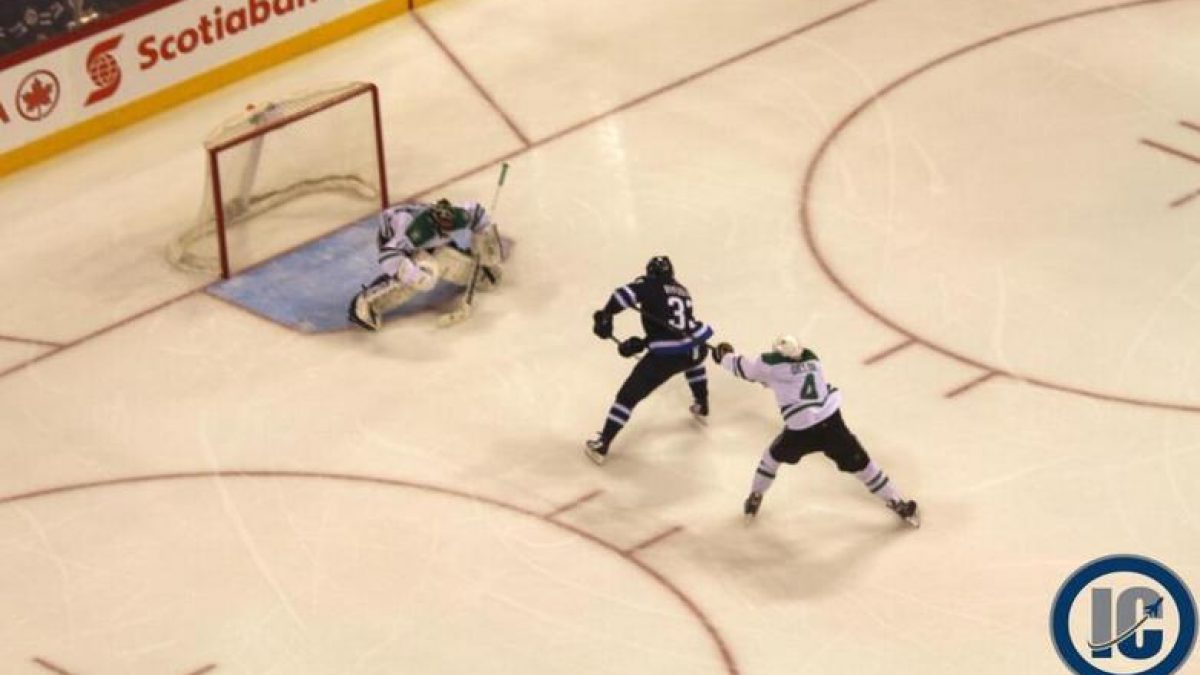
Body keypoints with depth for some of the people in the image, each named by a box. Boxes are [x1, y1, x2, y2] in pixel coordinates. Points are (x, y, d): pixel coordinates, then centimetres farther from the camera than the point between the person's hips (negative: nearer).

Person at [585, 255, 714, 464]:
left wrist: (605, 317, -4)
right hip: (696, 347, 5)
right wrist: (640, 343, 21)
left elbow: (625, 294, -14)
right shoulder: (683, 292, 23)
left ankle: (601, 446, 4)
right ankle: (702, 407, 53)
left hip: (667, 355, -5)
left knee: (629, 395, 5)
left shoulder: (649, 285, 5)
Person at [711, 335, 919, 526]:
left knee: (774, 455, 27)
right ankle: (899, 504, 19)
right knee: (860, 463, 12)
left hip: (801, 432, -2)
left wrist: (724, 356, 32)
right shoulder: (811, 358, 11)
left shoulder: (772, 363, -2)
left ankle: (754, 499, 37)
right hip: (832, 423, 2)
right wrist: (767, 379, 28)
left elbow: (743, 367, 14)